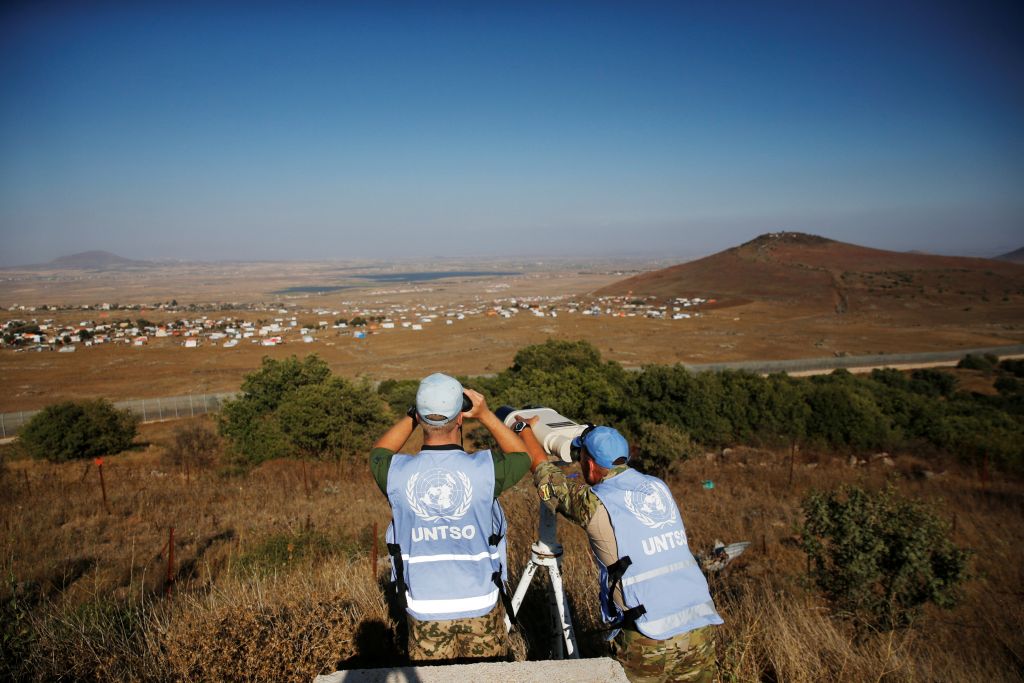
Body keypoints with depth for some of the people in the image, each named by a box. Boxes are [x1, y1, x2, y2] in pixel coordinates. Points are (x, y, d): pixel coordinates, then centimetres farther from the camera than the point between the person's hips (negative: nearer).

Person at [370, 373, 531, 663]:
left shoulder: (398, 473, -16)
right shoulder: (483, 469, -19)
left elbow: (379, 453, 10)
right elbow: (522, 457, 5)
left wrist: (412, 416, 5)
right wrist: (486, 415, 1)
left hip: (425, 610, 1)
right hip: (480, 606, 0)